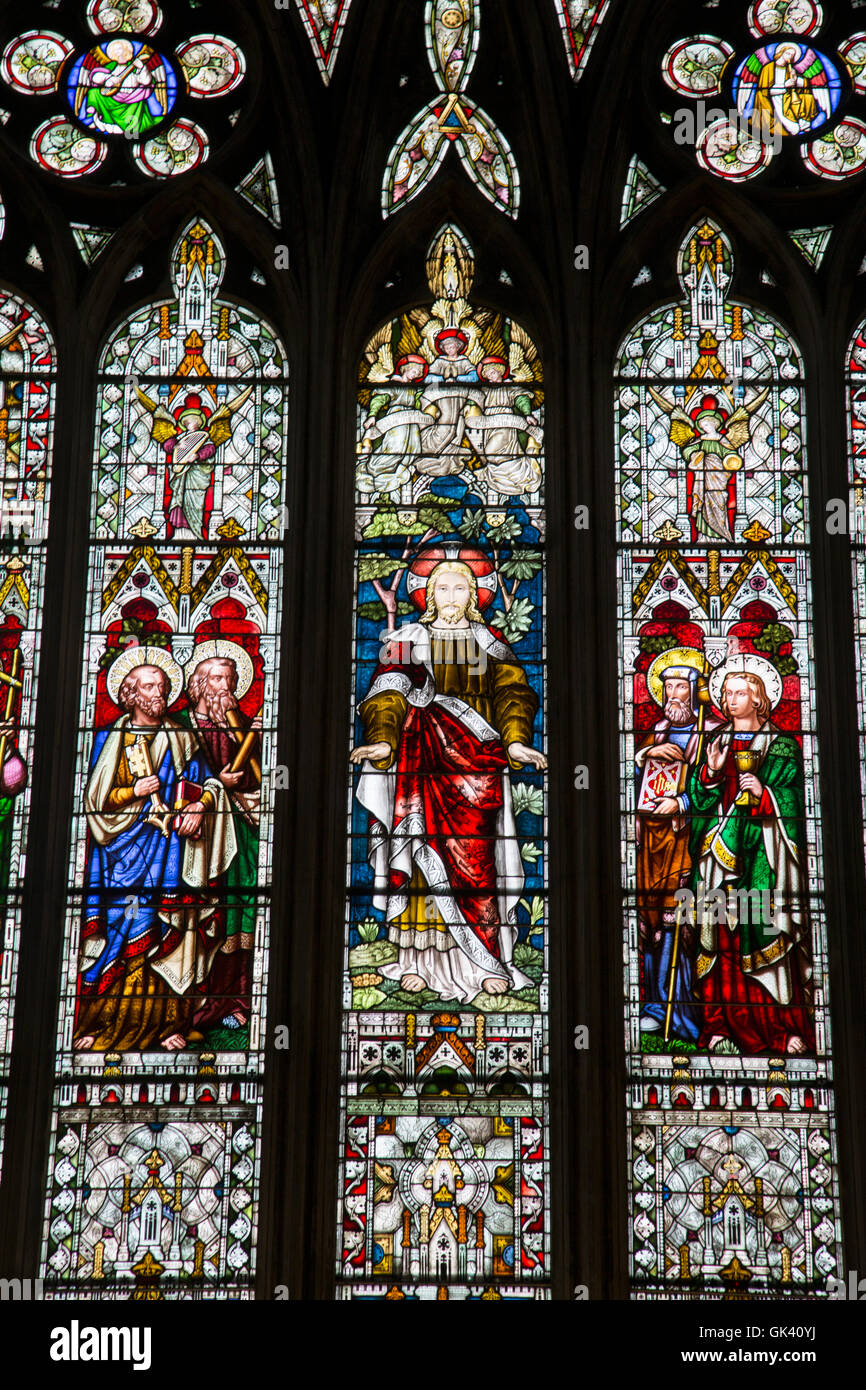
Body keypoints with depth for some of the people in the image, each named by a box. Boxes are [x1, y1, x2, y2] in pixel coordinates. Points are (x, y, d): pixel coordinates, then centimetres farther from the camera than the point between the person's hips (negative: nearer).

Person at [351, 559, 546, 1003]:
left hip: (475, 758, 0)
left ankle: (488, 961, -4)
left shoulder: (489, 641, 15)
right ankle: (417, 959, -1)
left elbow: (511, 692, 2)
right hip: (421, 759, 0)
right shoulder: (409, 638, 13)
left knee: (475, 857, -7)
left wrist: (515, 740, -16)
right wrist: (383, 739, -17)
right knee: (421, 853, -6)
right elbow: (388, 695, 1)